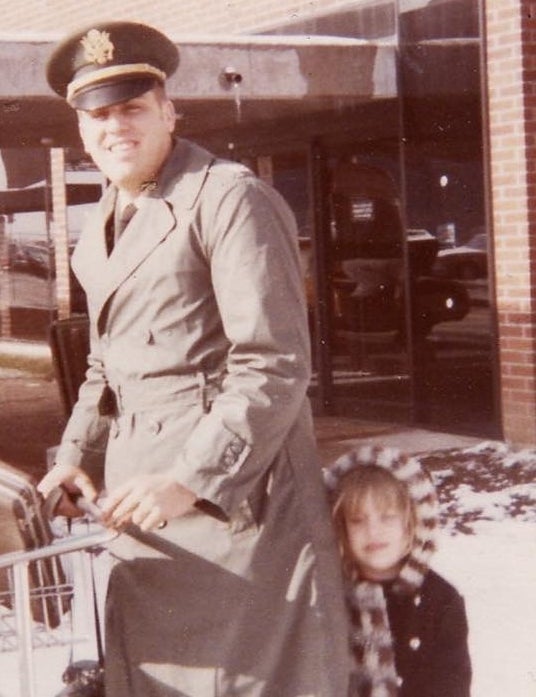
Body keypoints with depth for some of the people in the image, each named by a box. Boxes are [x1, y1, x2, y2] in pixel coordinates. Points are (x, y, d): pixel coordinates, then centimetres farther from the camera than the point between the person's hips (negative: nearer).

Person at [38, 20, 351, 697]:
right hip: (142, 490, 7)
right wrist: (75, 454, 13)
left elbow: (275, 367, -18)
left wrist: (191, 479, -22)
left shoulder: (230, 198, -11)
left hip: (235, 486, -7)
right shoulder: (101, 230, 15)